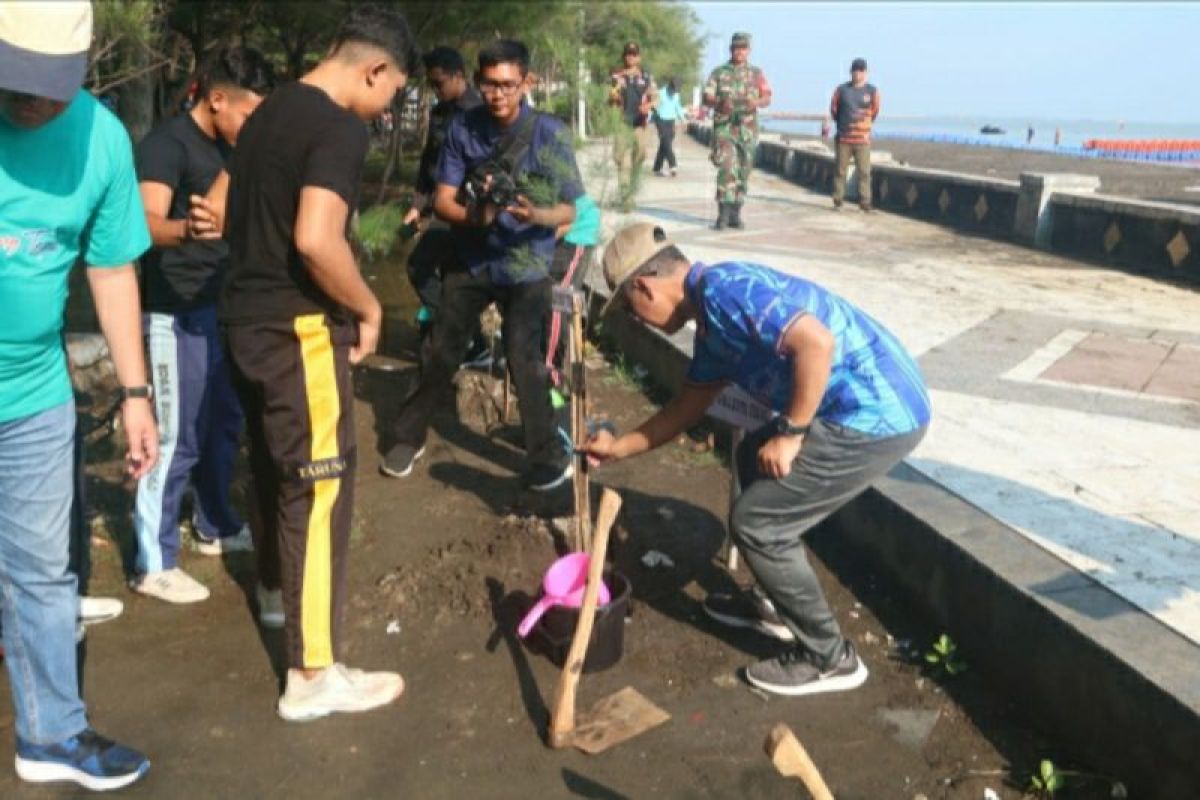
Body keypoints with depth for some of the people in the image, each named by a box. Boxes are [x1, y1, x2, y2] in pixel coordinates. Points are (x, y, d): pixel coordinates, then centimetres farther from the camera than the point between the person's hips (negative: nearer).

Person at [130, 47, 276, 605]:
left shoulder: (226, 148, 12)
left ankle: (216, 527, 33)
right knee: (177, 437, -4)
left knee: (224, 423, 17)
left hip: (221, 307, 9)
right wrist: (189, 227, -48)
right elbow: (149, 222, -29)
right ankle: (154, 564, 7)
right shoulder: (166, 142, -15)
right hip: (177, 313, -9)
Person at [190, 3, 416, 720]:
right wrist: (368, 307, -16)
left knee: (275, 462, 24)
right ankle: (314, 675, 4)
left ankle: (279, 587, 47)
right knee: (320, 485, -3)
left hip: (248, 316, 9)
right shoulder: (341, 126, -17)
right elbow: (316, 239, -30)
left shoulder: (271, 110, 12)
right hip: (299, 328, -9)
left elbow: (215, 211, 20)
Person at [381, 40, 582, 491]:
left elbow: (568, 210, -10)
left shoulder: (551, 133, -14)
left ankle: (548, 456, 7)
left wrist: (536, 215, -32)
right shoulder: (463, 128, -8)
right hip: (470, 259, 3)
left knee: (524, 358, -9)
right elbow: (442, 201, -7)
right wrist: (474, 216, -28)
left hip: (526, 264, -2)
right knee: (442, 353, 11)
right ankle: (408, 436, 29)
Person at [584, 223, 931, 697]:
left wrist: (789, 434, -18)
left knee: (755, 522, -3)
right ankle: (777, 605, 36)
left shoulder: (723, 288, -17)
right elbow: (689, 406, 27)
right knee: (754, 460, 26)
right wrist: (621, 448, 33)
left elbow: (816, 343, -27)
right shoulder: (712, 322, 15)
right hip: (870, 407, 11)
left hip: (878, 414, -11)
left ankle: (828, 657, 12)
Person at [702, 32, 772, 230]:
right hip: (724, 126, -2)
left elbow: (767, 98, 5)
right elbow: (706, 98, 3)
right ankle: (723, 214, -16)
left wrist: (756, 102, -18)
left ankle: (735, 214, 13)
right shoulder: (719, 72, 8)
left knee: (743, 172, 4)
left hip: (747, 128, 3)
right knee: (727, 168, -16)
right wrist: (720, 103, -18)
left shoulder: (756, 74, 11)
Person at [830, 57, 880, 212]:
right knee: (840, 170, 3)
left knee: (864, 172, -2)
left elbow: (874, 111, 12)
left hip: (862, 139, 0)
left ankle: (865, 202, 2)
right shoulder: (841, 89, 1)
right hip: (843, 138, 0)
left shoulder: (872, 91, 1)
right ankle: (837, 200, 10)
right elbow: (834, 109, 12)